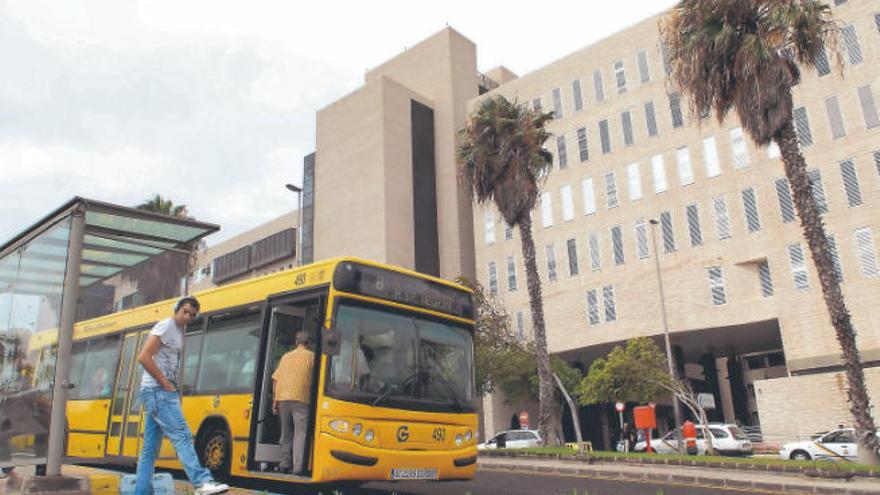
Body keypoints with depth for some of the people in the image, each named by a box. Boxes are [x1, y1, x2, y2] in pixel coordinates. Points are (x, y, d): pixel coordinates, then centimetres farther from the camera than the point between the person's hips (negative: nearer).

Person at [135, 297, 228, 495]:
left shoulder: (179, 331, 20)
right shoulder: (165, 326, -7)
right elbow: (143, 357, -17)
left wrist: (173, 386, 8)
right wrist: (166, 383, -15)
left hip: (162, 393, 9)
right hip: (158, 391, -9)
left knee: (150, 448, 9)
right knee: (182, 436, -17)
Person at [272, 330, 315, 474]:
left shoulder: (286, 356, 17)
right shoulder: (311, 356, 5)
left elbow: (275, 379, 12)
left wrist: (274, 401, 14)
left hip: (282, 398, 4)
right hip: (301, 398, -4)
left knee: (285, 433, 14)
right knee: (300, 434, -3)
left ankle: (284, 464, 14)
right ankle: (297, 467, -8)